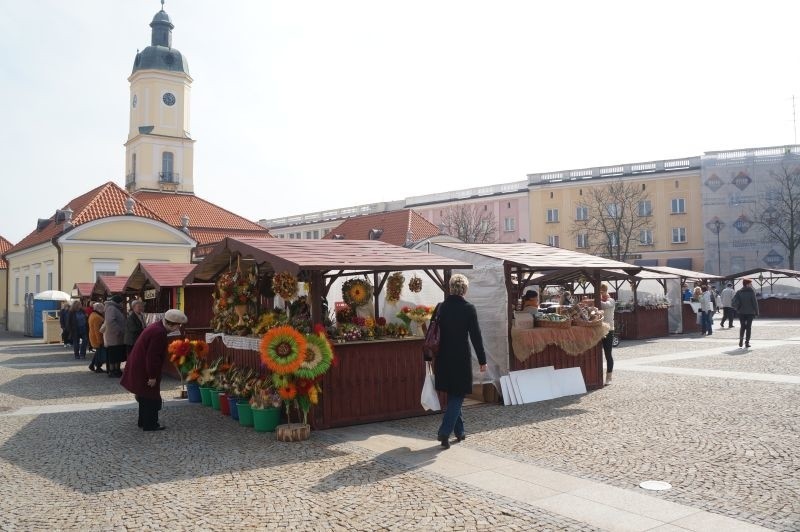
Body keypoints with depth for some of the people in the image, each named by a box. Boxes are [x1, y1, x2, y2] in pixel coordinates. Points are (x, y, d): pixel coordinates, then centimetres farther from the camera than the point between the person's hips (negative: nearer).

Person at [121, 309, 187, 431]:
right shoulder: (159, 333, -26)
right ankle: (150, 425, 7)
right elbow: (152, 356, -26)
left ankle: (143, 421, 31)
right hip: (144, 369, -10)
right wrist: (152, 376, -20)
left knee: (146, 396, 20)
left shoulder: (157, 327, 7)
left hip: (139, 367, 10)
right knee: (151, 397, 0)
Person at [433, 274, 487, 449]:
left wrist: (431, 357, 13)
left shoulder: (441, 307, 0)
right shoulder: (468, 308, -10)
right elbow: (476, 336, -10)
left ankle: (459, 431, 28)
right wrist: (482, 360, -3)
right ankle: (444, 432, -9)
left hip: (443, 359, 5)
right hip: (461, 359, -4)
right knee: (457, 396, 3)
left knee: (452, 395, 18)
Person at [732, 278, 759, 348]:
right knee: (748, 327, 4)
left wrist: (737, 308, 7)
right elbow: (755, 302, -9)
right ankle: (747, 342, 2)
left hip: (741, 312, 3)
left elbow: (733, 302, -7)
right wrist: (756, 312, -2)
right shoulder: (751, 292, -8)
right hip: (750, 312, -3)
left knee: (742, 326, 14)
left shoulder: (738, 292, 1)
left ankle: (741, 341, 3)